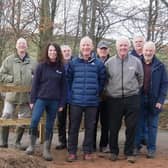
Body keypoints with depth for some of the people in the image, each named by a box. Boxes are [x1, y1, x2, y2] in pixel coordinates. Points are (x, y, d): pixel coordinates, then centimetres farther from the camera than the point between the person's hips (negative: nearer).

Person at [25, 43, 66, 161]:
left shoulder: (61, 68, 5)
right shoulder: (41, 66, 1)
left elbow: (63, 86, 6)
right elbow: (35, 84, 1)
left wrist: (62, 103, 1)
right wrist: (32, 100, -3)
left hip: (54, 101, 1)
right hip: (41, 98, -1)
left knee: (50, 126, 6)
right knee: (34, 120, -18)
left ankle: (47, 150, 15)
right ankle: (32, 145, 3)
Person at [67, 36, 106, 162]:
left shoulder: (98, 63, 1)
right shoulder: (73, 63, 2)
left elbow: (102, 80, 7)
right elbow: (69, 79, 8)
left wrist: (96, 93, 5)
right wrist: (74, 92, 5)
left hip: (92, 102, 0)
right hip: (76, 101, 0)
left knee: (90, 127, 7)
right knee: (74, 127, 5)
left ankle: (87, 152, 18)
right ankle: (72, 152, 15)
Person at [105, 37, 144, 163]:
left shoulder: (136, 61, 0)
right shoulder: (109, 62, 0)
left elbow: (140, 79, 10)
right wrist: (109, 91, 8)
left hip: (132, 99, 0)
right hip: (114, 100, 0)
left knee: (131, 127, 5)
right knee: (114, 128, 8)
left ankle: (129, 152, 20)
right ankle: (114, 151, 25)